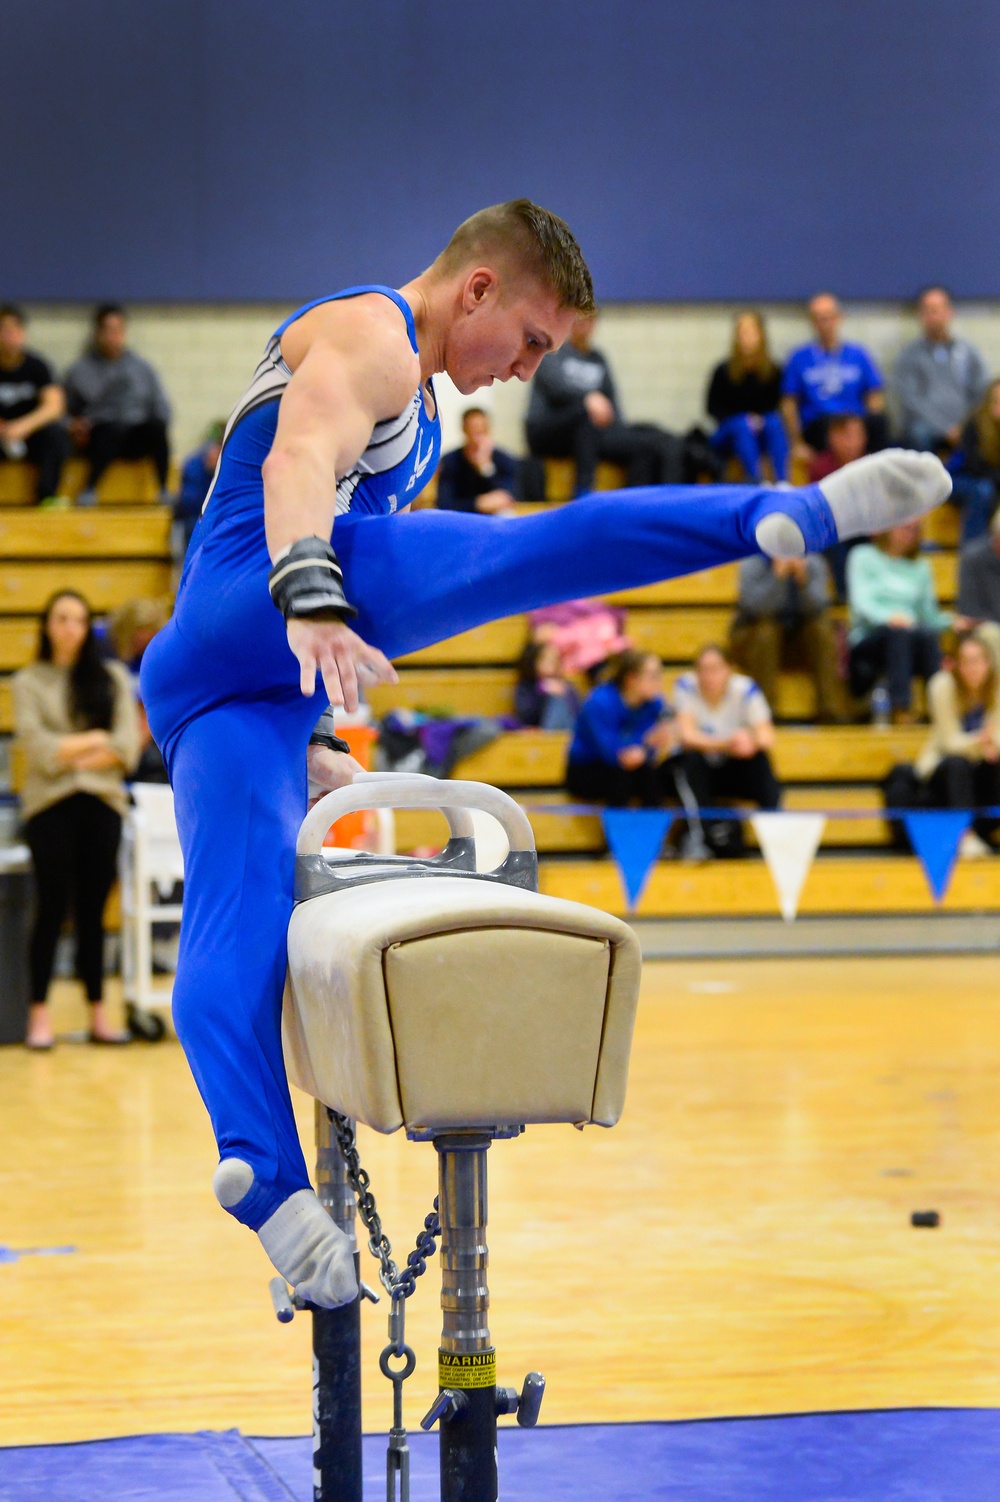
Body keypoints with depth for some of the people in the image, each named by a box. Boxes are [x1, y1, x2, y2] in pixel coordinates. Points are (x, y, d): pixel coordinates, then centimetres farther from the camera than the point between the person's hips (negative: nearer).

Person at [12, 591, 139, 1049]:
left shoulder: (112, 678, 12)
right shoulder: (30, 681, 6)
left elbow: (126, 747, 1)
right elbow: (36, 745, -7)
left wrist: (71, 752, -9)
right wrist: (96, 739, -5)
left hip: (101, 804, 2)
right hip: (51, 805, -2)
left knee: (93, 912, 4)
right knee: (53, 908, -6)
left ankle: (98, 1015, 7)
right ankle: (39, 1015, -4)